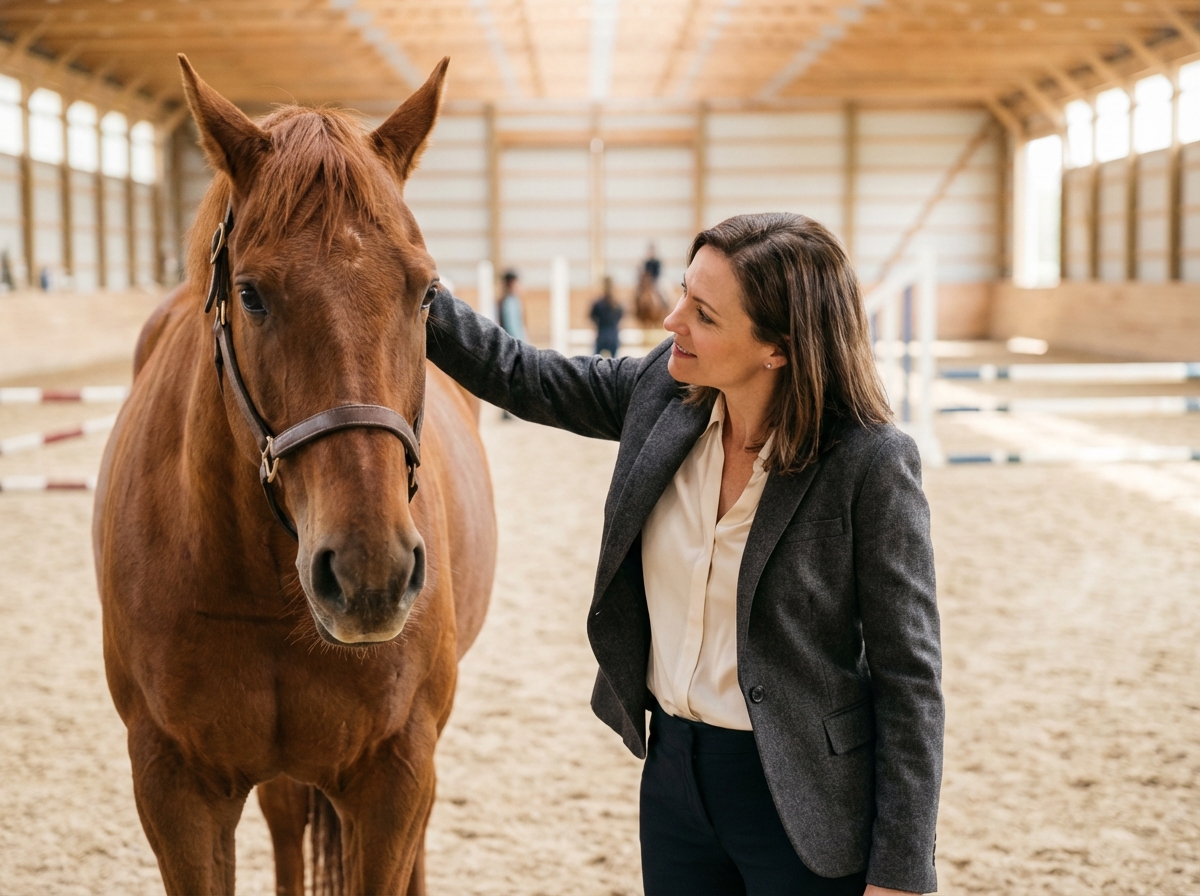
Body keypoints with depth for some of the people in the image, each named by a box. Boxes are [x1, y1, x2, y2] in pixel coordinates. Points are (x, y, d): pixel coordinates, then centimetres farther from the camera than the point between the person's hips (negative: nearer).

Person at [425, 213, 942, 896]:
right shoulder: (659, 392, -4)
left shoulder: (870, 462, -20)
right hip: (674, 773, 6)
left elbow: (909, 677, -16)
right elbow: (518, 376, 10)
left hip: (801, 805, -5)